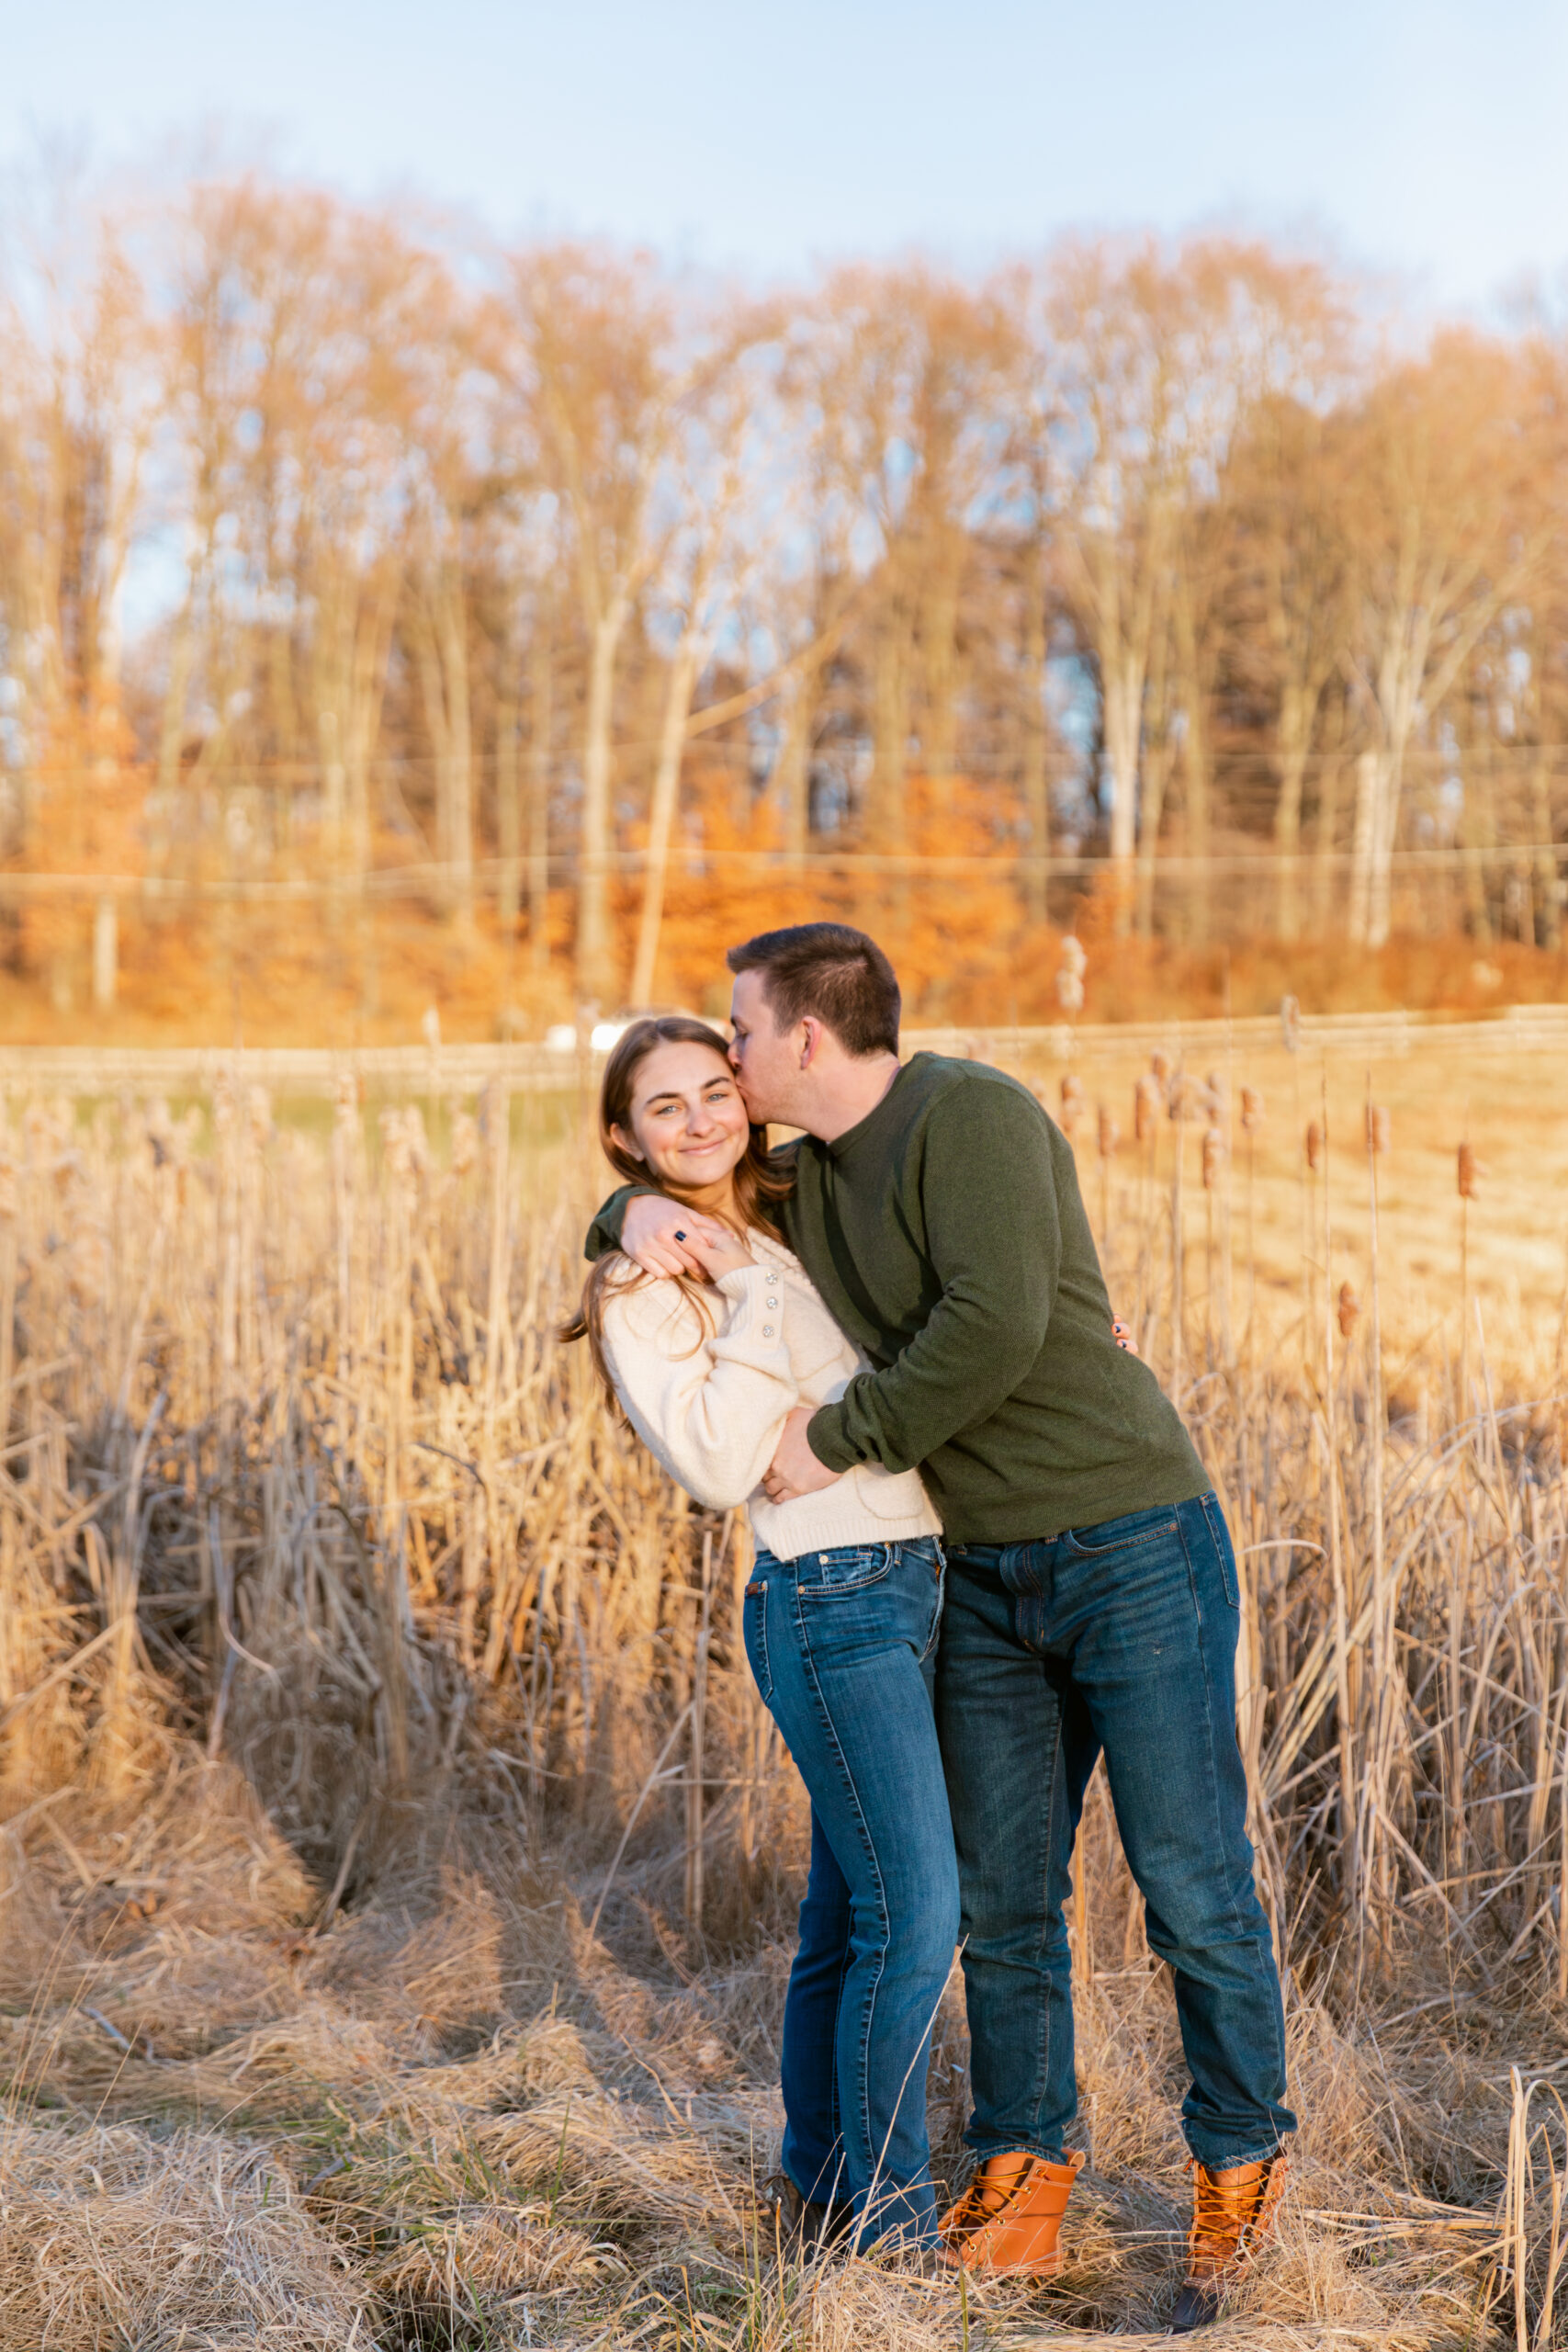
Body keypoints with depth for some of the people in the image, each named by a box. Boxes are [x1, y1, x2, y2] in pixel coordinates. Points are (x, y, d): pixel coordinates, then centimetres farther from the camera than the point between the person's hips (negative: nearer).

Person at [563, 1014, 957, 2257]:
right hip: (832, 1603, -7)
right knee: (914, 1912, -8)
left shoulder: (801, 1235, 14)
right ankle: (886, 2214, 7)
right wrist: (758, 1304, -17)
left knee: (850, 1915, 14)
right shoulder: (642, 1289, -7)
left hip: (919, 1587, 7)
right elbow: (719, 1466, -19)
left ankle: (822, 2188, 26)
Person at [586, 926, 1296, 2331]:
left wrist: (838, 1440, -16)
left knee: (1193, 1888, 0)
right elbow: (655, 1219, 23)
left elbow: (996, 1327, -27)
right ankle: (1025, 2168, 25)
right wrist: (637, 1214, -3)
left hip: (1134, 1545, -7)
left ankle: (1241, 2169, 18)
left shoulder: (972, 1115, -15)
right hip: (985, 1581, 7)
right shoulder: (805, 1180, 10)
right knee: (1000, 1895, 10)